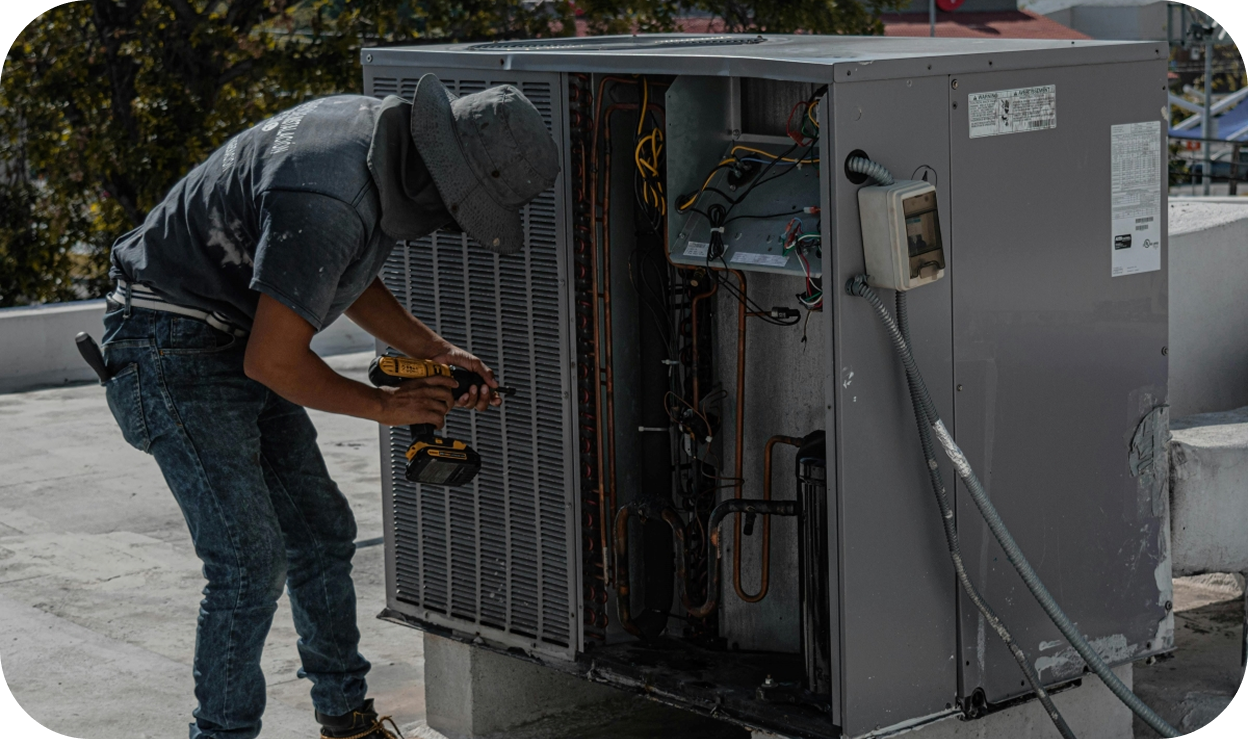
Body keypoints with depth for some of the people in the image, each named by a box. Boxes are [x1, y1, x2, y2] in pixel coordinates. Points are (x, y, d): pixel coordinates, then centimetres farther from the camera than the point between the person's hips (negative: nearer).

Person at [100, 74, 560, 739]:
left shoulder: (381, 132, -1)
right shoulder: (328, 203, -32)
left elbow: (348, 280, 15)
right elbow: (273, 363, -26)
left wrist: (436, 352, 6)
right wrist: (384, 405, -12)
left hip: (238, 341, 10)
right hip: (175, 351, -10)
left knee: (320, 533, 12)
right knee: (250, 560, -12)